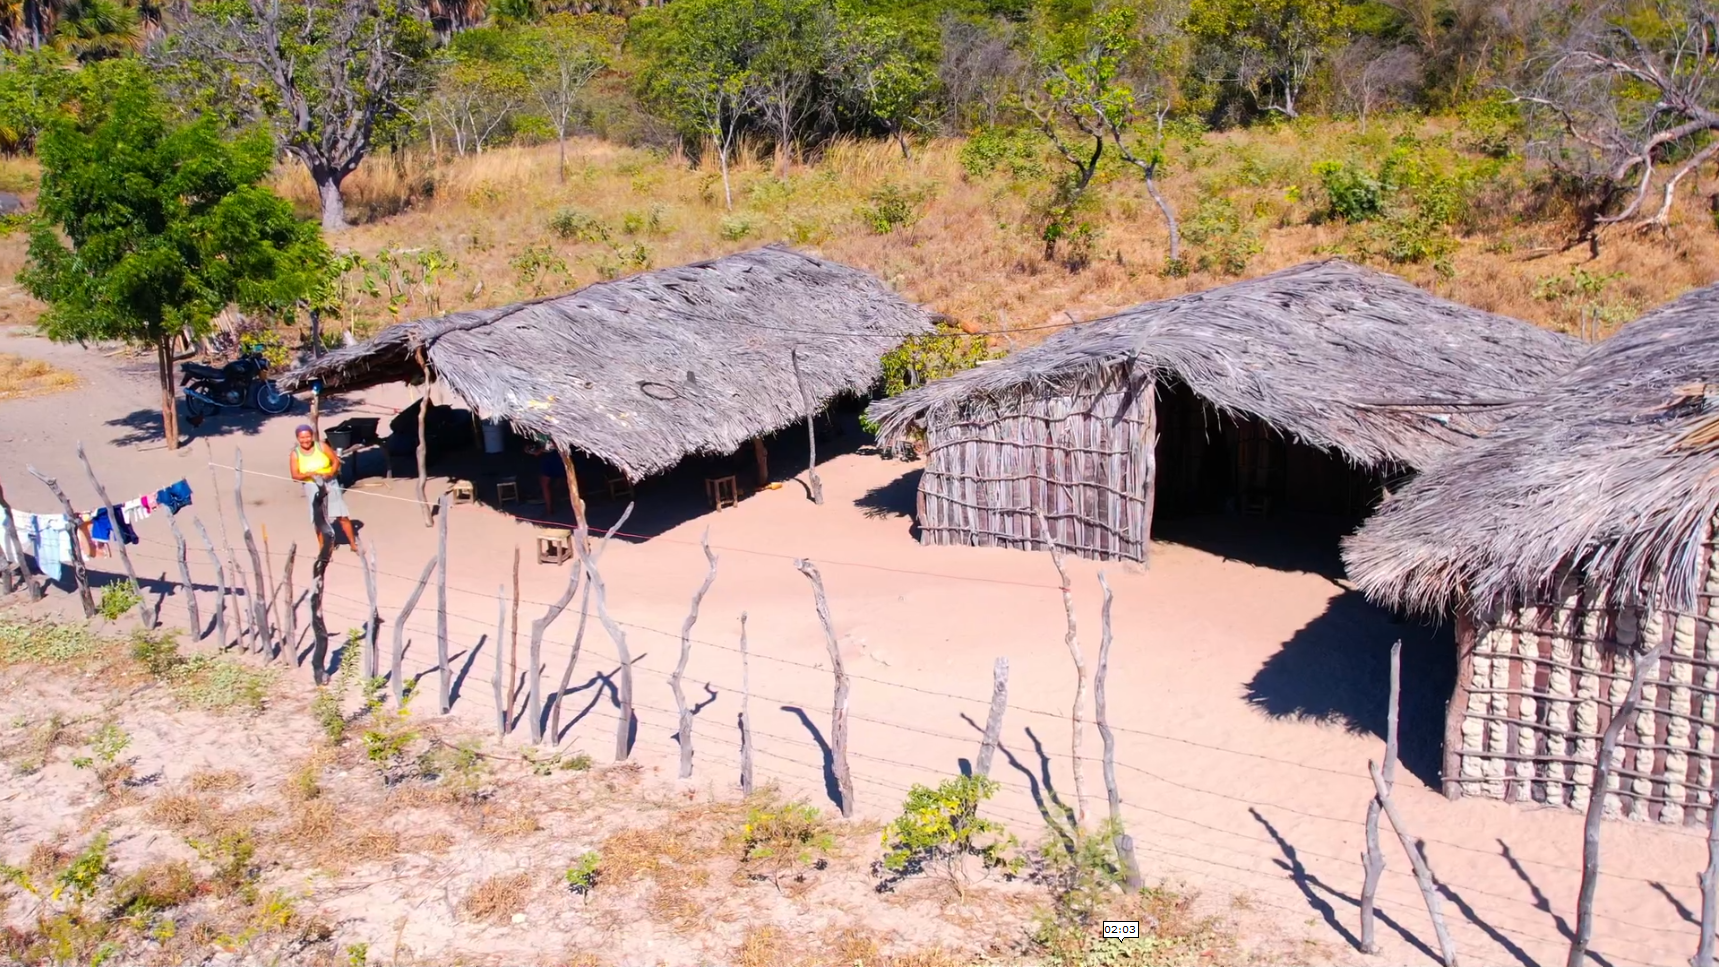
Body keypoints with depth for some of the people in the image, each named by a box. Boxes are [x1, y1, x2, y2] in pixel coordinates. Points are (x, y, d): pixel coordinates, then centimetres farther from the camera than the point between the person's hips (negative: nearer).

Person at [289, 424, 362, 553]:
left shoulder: (322, 446, -5)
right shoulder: (295, 454, -6)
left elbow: (336, 461, 0)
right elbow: (295, 475, -8)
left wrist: (331, 473, -18)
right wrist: (309, 474, -27)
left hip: (330, 483, 0)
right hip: (312, 487, 0)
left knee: (342, 516, 1)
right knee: (319, 519, 5)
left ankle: (353, 544, 14)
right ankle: (322, 547, 20)